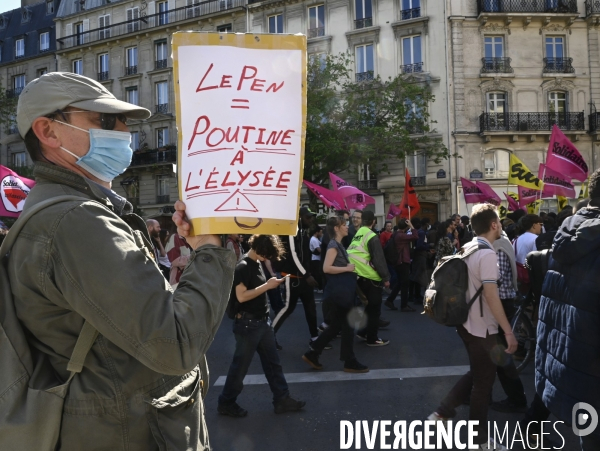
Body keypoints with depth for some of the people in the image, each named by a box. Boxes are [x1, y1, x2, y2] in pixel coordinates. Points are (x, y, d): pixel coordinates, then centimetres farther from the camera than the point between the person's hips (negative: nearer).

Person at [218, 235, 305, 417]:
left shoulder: (257, 263, 9)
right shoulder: (243, 266, -18)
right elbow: (241, 296, -24)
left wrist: (271, 284, 4)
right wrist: (267, 286, -22)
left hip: (263, 321, 9)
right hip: (248, 324, -9)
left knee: (273, 362, 13)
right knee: (240, 366, 5)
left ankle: (282, 399, 23)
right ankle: (226, 403, 22)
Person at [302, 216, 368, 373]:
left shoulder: (339, 245, 15)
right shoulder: (333, 245, -14)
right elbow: (326, 268, -23)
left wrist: (350, 267, 8)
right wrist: (347, 268, -17)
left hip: (343, 290, 10)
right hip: (338, 290, -10)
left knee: (336, 326, 14)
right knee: (347, 326, 1)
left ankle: (312, 353, 20)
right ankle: (350, 362, 14)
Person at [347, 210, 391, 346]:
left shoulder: (357, 235, 9)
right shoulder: (372, 237, -15)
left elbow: (352, 254, 13)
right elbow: (379, 260, -17)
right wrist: (386, 277, -10)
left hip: (361, 276, 8)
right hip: (371, 277, -8)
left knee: (369, 305, 21)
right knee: (374, 309, 3)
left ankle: (363, 332, 24)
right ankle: (372, 339, 10)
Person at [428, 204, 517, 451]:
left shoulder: (468, 249, 6)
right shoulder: (487, 254, -21)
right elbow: (491, 295, -25)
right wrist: (508, 331, -22)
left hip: (467, 323, 8)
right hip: (482, 328, -8)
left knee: (476, 374, 23)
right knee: (483, 382, 7)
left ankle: (443, 412, 22)